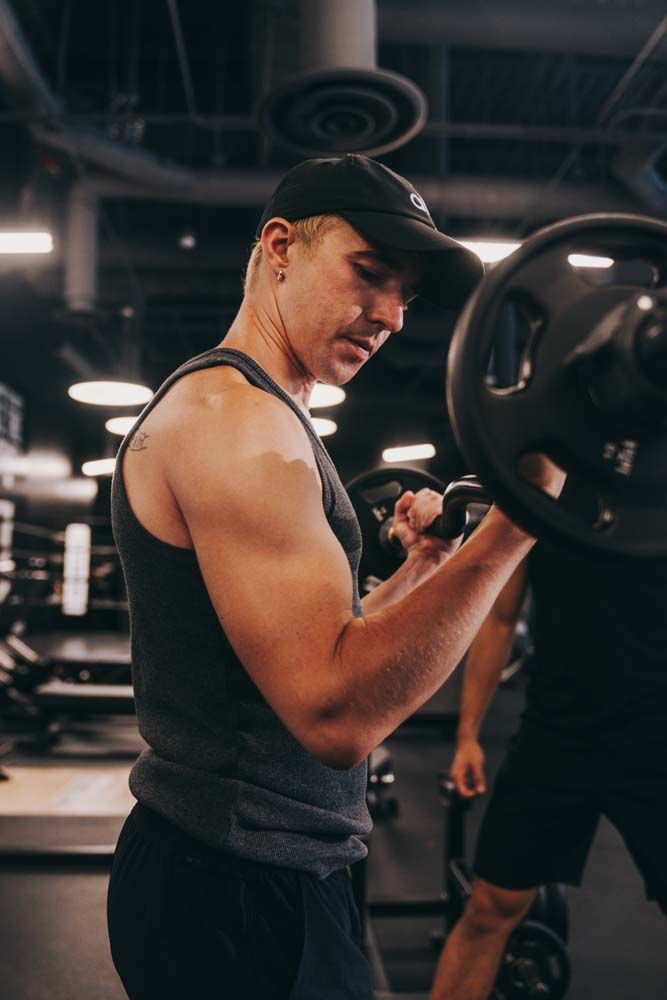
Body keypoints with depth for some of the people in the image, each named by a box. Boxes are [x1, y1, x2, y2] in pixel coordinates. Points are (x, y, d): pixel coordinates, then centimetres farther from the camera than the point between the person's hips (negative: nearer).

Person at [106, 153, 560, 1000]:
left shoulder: (256, 417, 13)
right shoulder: (232, 412, -20)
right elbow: (336, 713, -29)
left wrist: (421, 567, 5)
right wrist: (515, 522, -30)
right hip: (239, 897, -10)